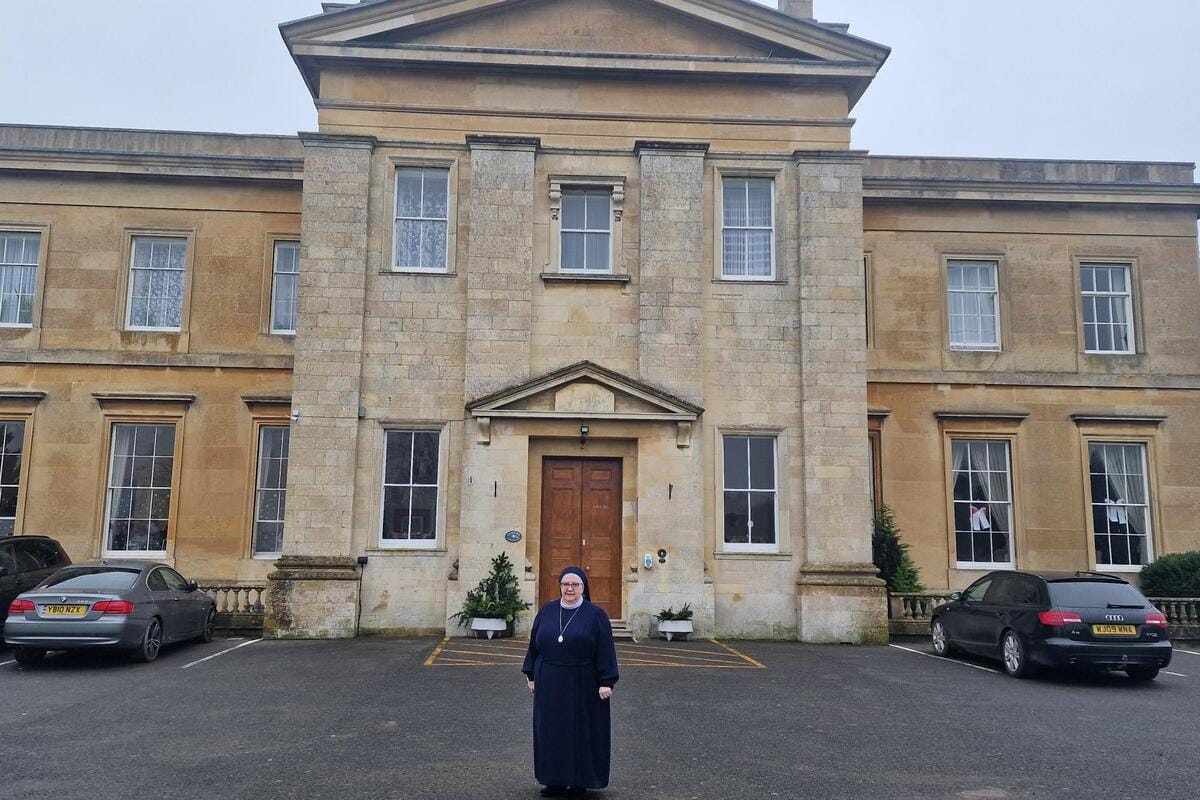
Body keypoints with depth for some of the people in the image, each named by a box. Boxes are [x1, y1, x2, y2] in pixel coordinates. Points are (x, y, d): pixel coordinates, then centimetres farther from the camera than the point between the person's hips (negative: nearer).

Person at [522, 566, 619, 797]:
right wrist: (531, 676, 7)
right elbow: (535, 644, 8)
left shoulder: (595, 614, -5)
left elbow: (605, 650, -8)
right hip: (550, 685, 4)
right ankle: (556, 781, 19)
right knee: (552, 731, 8)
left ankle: (580, 781, 16)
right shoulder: (547, 611, 4)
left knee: (581, 732, 4)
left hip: (582, 685, -3)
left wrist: (606, 682, -13)